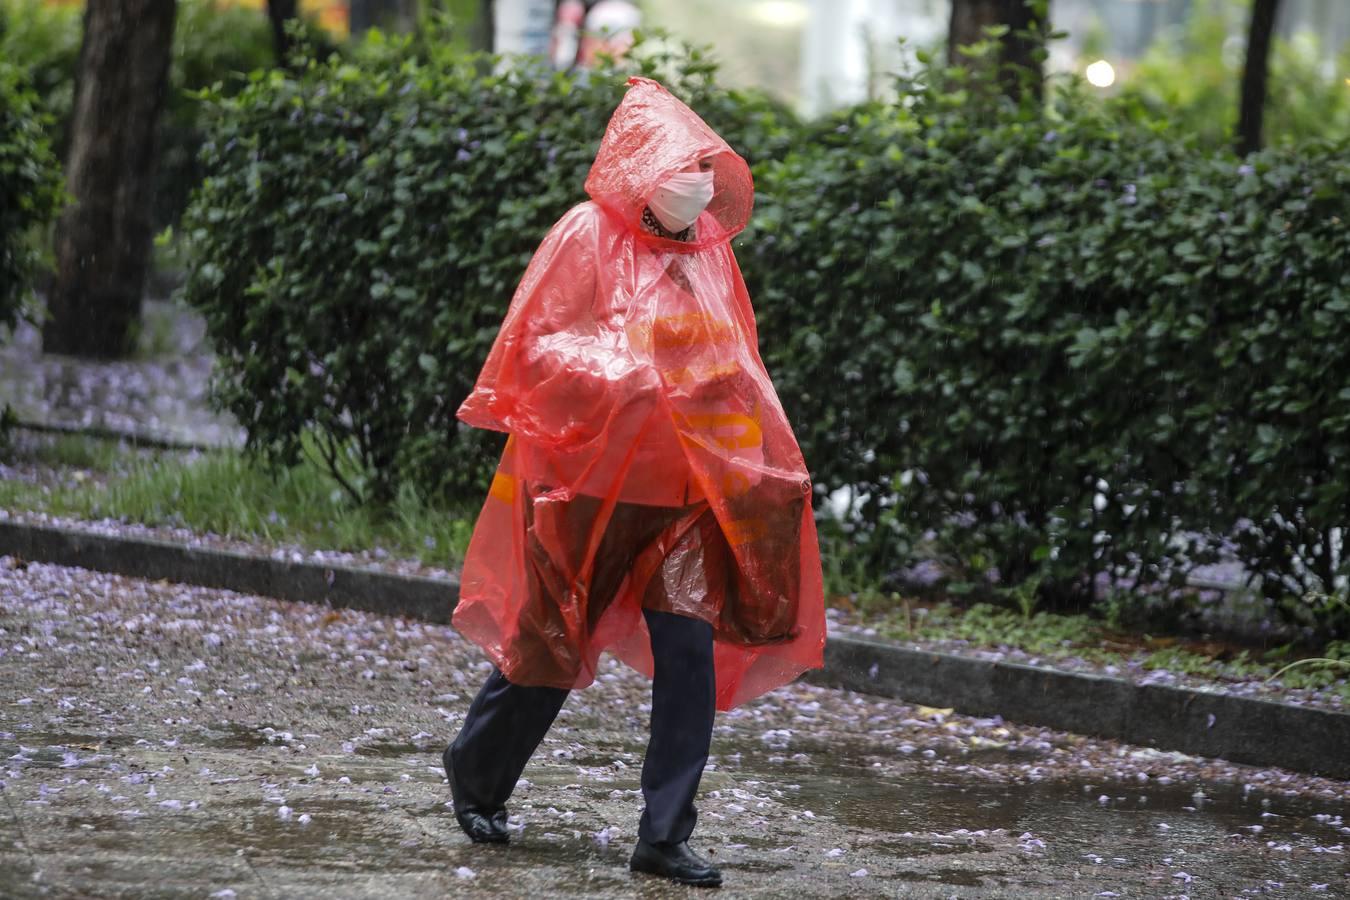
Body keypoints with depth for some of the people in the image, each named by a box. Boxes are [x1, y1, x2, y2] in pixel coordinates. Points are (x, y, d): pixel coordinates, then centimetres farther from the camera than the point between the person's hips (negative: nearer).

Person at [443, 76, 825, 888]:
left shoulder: (709, 247, 6)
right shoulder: (588, 238, -10)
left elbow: (736, 364, 18)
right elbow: (531, 347, -11)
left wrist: (757, 464, 8)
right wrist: (622, 372, -23)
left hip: (684, 491, 4)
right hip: (588, 486, -4)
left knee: (692, 653, -7)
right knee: (550, 652, 7)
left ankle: (665, 836, 0)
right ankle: (476, 781, 32)